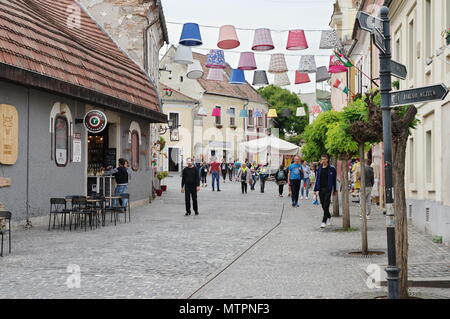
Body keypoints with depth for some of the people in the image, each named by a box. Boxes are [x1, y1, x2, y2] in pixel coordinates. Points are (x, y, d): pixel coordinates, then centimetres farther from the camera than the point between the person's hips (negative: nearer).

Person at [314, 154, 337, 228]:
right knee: (323, 205, 11)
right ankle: (329, 217, 33)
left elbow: (334, 180, 2)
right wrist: (315, 189, 8)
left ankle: (324, 221, -10)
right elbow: (317, 179, 12)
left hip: (328, 189, -4)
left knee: (326, 206, -9)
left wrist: (334, 190, 3)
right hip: (320, 189, 4)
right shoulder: (319, 168, 8)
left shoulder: (331, 169, -3)